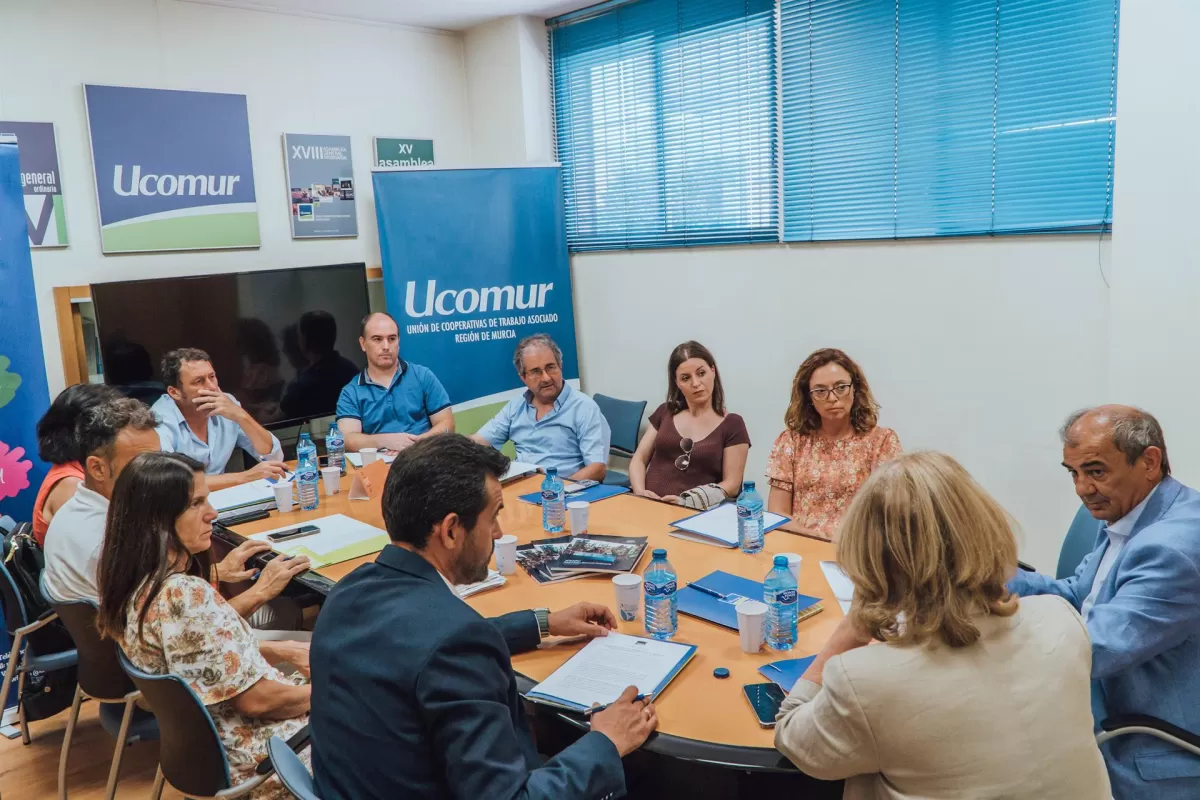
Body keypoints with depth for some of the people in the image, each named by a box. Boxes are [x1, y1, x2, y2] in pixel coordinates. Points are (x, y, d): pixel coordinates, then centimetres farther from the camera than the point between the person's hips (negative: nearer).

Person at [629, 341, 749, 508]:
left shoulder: (732, 425, 5)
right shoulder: (665, 412, 16)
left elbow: (732, 484, 0)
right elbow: (639, 458, 15)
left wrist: (688, 503, -15)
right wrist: (639, 491, -7)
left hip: (692, 513, -2)